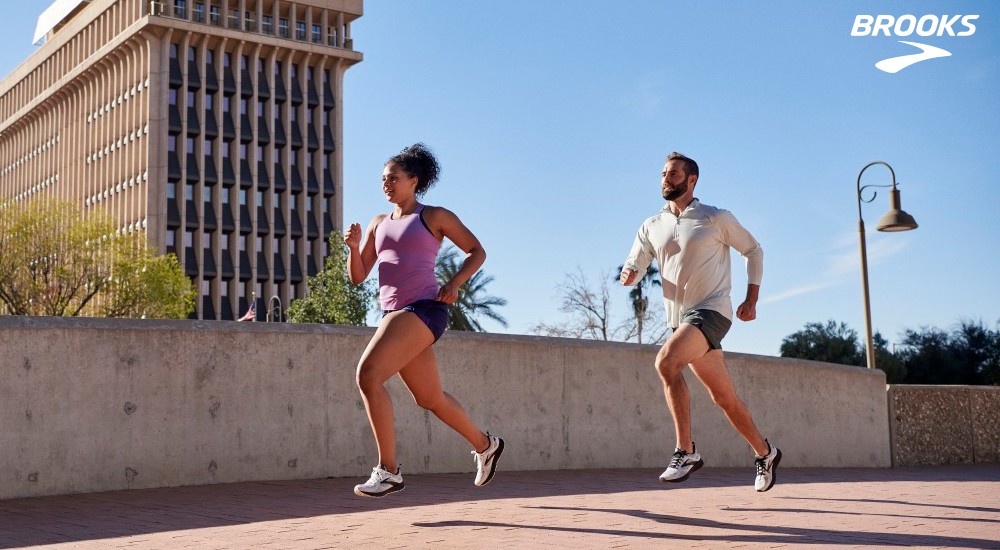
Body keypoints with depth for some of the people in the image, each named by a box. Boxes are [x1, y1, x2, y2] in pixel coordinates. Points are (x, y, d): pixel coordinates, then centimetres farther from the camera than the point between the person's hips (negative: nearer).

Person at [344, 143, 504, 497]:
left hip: (424, 308, -7)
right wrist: (353, 246, -4)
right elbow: (357, 277, 15)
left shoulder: (434, 216, 4)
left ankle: (388, 471, -18)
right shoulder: (379, 224, 19)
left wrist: (455, 283, -8)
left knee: (368, 374, -23)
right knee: (430, 398, 12)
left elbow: (477, 252, 7)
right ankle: (484, 444, 35)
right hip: (393, 314, 7)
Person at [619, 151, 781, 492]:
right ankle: (765, 453, 30)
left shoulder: (717, 219, -1)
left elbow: (754, 251, 9)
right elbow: (633, 268, 9)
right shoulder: (651, 228, 11)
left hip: (711, 311, -5)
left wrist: (751, 300, 3)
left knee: (666, 362, -29)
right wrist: (628, 275, -16)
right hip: (680, 319, 5)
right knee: (723, 397, 10)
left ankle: (686, 451, -22)